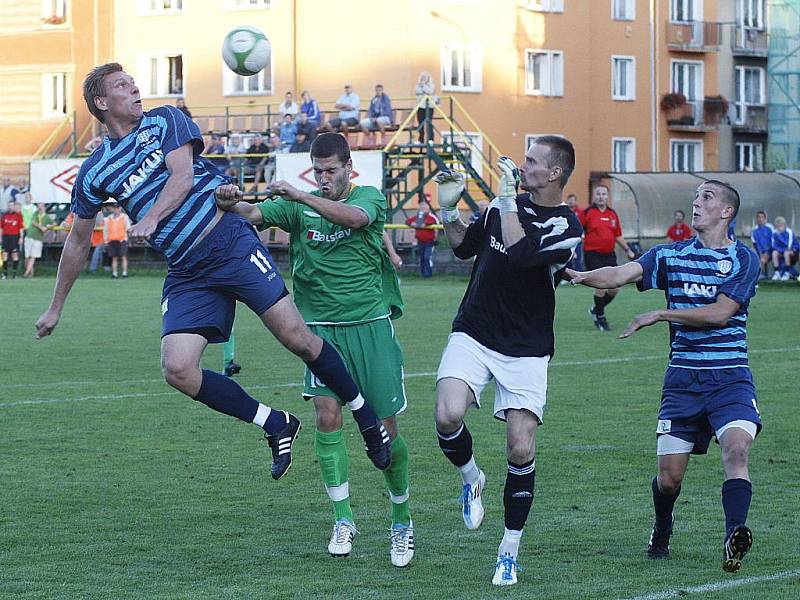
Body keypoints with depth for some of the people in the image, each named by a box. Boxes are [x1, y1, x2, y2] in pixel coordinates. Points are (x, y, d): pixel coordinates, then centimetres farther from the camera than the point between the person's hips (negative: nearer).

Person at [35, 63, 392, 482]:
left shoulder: (164, 120, 6)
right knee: (177, 369, -16)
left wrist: (151, 218, -27)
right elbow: (78, 242, 19)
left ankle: (367, 418, 6)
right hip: (186, 274, 3)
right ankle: (275, 425, 0)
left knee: (296, 337, -12)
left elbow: (183, 176, -9)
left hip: (230, 241, -2)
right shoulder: (94, 172, 10)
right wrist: (55, 308, 22)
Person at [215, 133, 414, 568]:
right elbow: (255, 214, -9)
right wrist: (231, 205, -32)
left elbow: (355, 217, -22)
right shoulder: (299, 207, 7)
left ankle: (402, 522, 18)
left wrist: (299, 196, -31)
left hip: (371, 324, -1)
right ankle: (343, 520, -1)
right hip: (322, 327, 1)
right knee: (328, 416, -13)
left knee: (385, 427, 1)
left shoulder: (369, 197, 2)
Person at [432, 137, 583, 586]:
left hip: (525, 351, -3)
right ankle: (471, 478, 11)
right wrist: (450, 209, 5)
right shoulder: (505, 204, 7)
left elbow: (519, 254, -27)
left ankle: (510, 551, 9)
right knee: (448, 417, -22)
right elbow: (465, 246, 21)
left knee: (522, 452, -7)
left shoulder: (566, 226, -10)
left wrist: (507, 199, -23)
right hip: (473, 334, 4)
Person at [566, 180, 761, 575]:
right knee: (669, 475, 1)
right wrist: (580, 276, -26)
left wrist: (660, 314, -11)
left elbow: (721, 313, -10)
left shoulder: (743, 259, 1)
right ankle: (661, 534, 30)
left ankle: (735, 539, -35)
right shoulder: (671, 255, 8)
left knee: (736, 447, -27)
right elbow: (621, 275, -7)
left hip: (730, 377, -2)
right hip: (682, 378, 2)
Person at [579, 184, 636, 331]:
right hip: (593, 254, -5)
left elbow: (618, 235, 21)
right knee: (601, 286, -12)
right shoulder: (588, 213, -4)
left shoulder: (613, 214, 11)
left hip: (609, 255, 5)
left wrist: (627, 250, 17)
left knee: (614, 289, 3)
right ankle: (600, 318, 5)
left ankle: (596, 310, 27)